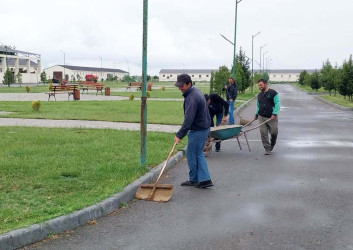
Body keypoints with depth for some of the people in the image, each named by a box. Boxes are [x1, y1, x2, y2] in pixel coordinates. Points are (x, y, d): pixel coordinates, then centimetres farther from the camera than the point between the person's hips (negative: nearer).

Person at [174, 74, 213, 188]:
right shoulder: (195, 90, 9)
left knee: (191, 154, 4)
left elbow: (188, 119, -29)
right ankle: (204, 179, 11)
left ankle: (194, 180, 17)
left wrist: (179, 135, -27)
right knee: (198, 154, 14)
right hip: (204, 127, 10)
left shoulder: (192, 98, -25)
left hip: (197, 130, -10)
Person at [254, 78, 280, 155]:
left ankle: (272, 145, 26)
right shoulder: (259, 95, 14)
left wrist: (274, 114, -17)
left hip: (272, 117, -4)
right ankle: (267, 149, 6)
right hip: (262, 117, 4)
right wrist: (256, 114, 12)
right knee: (263, 134, -3)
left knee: (274, 132, -2)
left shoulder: (273, 93, -4)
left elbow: (277, 104, -9)